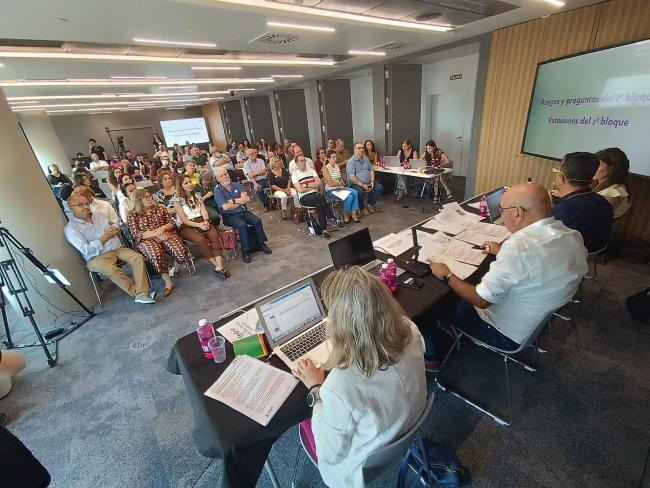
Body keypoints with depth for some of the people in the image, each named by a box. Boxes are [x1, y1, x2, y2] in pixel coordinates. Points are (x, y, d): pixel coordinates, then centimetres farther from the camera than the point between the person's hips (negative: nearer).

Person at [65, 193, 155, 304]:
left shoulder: (98, 216, 16)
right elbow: (86, 250, -12)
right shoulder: (71, 228, -3)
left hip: (117, 249, 5)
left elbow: (116, 230, 22)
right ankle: (137, 292, -20)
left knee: (138, 257, -22)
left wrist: (115, 230, -2)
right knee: (112, 270, -36)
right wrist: (104, 238, -12)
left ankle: (141, 294, -30)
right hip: (97, 257, -5)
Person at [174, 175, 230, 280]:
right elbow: (184, 220, -7)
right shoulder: (178, 200, 1)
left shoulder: (197, 196, 16)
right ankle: (218, 266, -25)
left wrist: (206, 221, -17)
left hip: (201, 222, 4)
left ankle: (219, 267, -36)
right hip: (186, 226, -3)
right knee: (200, 239, -35)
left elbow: (204, 211, 6)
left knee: (214, 235, -29)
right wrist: (199, 225, -23)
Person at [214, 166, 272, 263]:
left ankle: (262, 243, -5)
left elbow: (247, 199, -1)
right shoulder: (218, 191, -2)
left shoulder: (237, 185, 11)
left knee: (257, 221, -20)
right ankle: (245, 251, -21)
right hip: (230, 216, -4)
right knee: (242, 225, -32)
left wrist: (234, 200, -14)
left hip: (243, 212, 4)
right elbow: (225, 207, -17)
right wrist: (241, 201, -6)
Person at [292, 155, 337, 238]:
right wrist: (314, 186, -1)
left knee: (319, 204, -33)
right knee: (321, 197, -34)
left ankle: (323, 229, -36)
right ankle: (332, 217, -24)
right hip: (304, 197, -3)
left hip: (316, 195, 3)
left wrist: (307, 185, -6)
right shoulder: (294, 174, 3)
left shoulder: (311, 170, 15)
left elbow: (319, 183, 3)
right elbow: (300, 190, -9)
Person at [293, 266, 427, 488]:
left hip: (366, 467, -4)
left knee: (305, 419, 22)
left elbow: (331, 453, -22)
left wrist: (316, 389, -14)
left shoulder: (340, 386, -43)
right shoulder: (409, 331, -27)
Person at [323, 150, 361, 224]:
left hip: (340, 188, 7)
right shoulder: (325, 168, -10)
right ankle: (345, 216, -4)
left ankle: (353, 214, -12)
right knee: (349, 197, -25)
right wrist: (340, 183, -1)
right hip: (330, 191, -7)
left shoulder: (337, 166, 12)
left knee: (355, 192, -17)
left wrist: (342, 182, -5)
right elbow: (330, 183, -15)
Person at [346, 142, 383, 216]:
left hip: (368, 183, 7)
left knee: (380, 187, -9)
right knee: (360, 192, -36)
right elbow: (352, 177, -18)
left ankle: (370, 204, 8)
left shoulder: (365, 159, 13)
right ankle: (362, 208, -7)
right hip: (355, 184, -7)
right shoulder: (351, 161, -10)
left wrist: (372, 181, -2)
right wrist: (362, 185, -22)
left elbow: (371, 170, 16)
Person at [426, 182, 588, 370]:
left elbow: (482, 300, -27)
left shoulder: (519, 246, -34)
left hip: (507, 335, -8)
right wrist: (502, 252, 16)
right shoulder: (573, 237, -8)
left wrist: (447, 276, -14)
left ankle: (430, 358, 25)